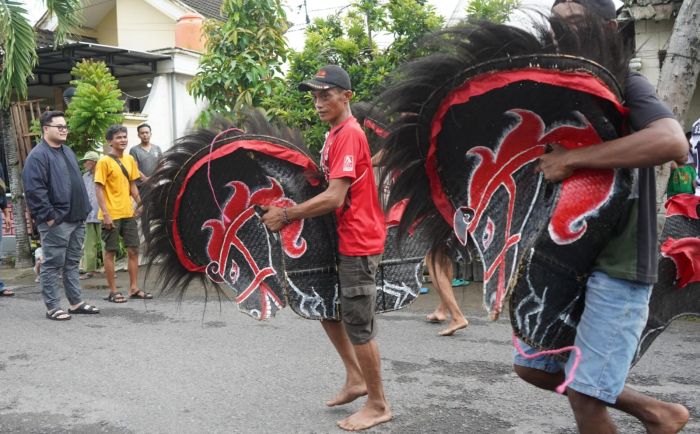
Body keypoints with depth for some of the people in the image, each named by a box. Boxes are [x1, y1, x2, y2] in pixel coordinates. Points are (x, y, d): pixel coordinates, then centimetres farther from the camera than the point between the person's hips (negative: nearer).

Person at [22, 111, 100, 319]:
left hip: (76, 219, 8)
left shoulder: (68, 152, 17)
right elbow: (34, 190, -18)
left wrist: (84, 209, 17)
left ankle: (76, 302, 22)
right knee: (53, 265, -1)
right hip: (55, 222, -8)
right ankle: (52, 307, 6)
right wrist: (48, 216, -19)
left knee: (72, 263, 14)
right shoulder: (38, 155, -11)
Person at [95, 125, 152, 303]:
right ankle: (113, 291, 10)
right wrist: (105, 214, -17)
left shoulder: (130, 160, 10)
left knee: (133, 250, 8)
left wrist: (139, 203, 9)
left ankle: (134, 288, 17)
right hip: (111, 215, -6)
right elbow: (99, 189, -12)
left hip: (128, 213, 6)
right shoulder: (104, 162, -9)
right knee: (110, 252, 3)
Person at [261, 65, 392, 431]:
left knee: (358, 324, -1)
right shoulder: (336, 134, 12)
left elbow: (334, 198, -25)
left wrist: (286, 215, -19)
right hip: (342, 240, 10)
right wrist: (292, 212, 7)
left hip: (357, 243, -10)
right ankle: (355, 379, 31)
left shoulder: (349, 134, -18)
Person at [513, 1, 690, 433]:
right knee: (532, 366, 13)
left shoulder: (626, 85, -9)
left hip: (617, 263, -8)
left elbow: (673, 141, -30)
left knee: (584, 392, -5)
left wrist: (571, 159, -27)